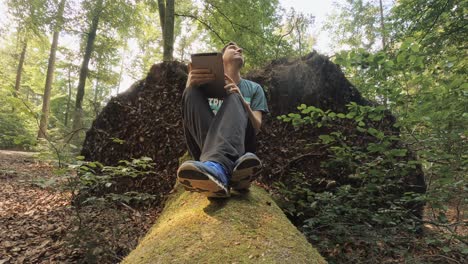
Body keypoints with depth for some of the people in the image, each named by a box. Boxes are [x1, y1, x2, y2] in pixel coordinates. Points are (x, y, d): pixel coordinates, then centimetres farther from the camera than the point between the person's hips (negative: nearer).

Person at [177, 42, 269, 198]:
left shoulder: (253, 88, 18)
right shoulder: (205, 82, 19)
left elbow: (256, 128, 1)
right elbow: (189, 110, -1)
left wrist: (242, 101, -19)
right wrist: (190, 85, -23)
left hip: (240, 145, 0)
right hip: (208, 147, 1)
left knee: (234, 98, -22)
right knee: (193, 92, -18)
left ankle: (217, 166, -55)